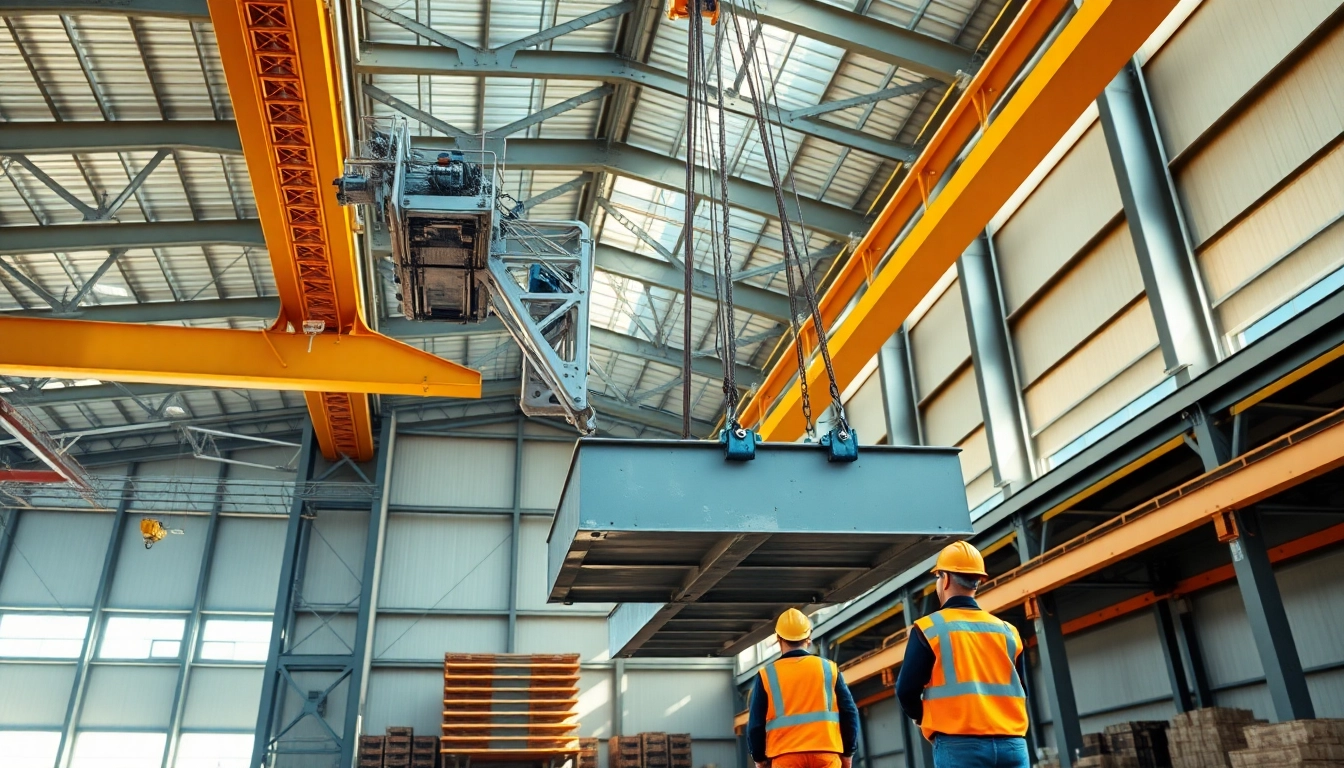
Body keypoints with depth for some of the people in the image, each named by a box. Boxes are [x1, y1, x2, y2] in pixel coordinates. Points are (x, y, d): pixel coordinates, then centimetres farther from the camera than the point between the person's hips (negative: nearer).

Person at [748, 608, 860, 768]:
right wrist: (847, 752, 16)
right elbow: (849, 712, 6)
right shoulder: (829, 668, 6)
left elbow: (756, 723, 5)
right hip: (826, 753, 1)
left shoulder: (766, 675, 4)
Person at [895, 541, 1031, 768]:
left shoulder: (928, 628, -3)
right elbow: (1020, 691, 16)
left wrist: (925, 718, 17)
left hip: (959, 745, -4)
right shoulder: (1007, 630, 11)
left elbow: (907, 690, -3)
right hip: (1012, 744, 5)